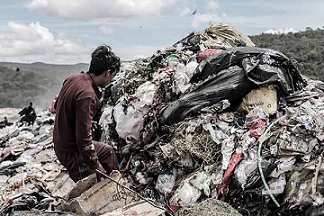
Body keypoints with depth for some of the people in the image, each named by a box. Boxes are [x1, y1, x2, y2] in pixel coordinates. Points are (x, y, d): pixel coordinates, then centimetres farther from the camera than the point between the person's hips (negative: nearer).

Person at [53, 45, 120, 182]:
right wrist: (97, 167, -18)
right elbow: (84, 139, -29)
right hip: (73, 152, -10)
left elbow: (57, 105, 15)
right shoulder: (87, 95, -31)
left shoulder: (73, 79, -3)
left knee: (107, 151, 26)